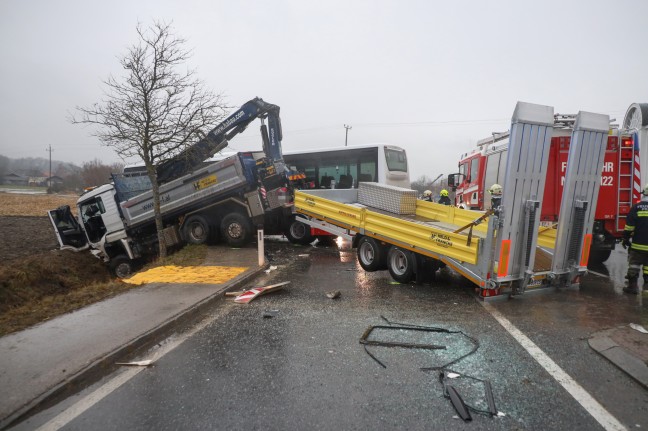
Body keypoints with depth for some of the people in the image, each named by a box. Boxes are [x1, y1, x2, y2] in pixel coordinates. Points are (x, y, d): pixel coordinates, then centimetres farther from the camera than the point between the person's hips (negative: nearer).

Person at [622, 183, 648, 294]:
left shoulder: (637, 207, -6)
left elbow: (629, 226, -6)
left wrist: (625, 239, 3)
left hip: (638, 244, -2)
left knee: (634, 264, 7)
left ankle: (632, 285, 10)